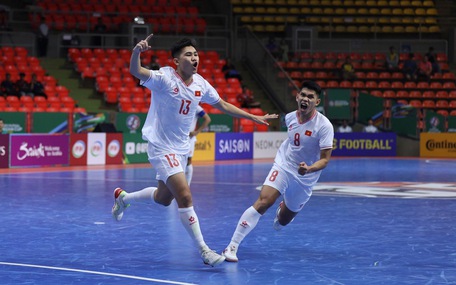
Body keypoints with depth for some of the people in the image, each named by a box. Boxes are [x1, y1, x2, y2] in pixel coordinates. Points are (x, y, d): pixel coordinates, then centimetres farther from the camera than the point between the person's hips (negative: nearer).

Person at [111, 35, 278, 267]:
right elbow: (136, 72, -36)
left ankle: (123, 197, 46)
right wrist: (136, 52, -58)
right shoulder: (165, 78, -20)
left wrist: (254, 118, 15)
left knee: (164, 198, 20)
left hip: (181, 148, 8)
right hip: (161, 146, -8)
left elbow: (222, 105, 14)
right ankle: (203, 250, -9)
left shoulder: (200, 84, 0)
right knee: (185, 196, -17)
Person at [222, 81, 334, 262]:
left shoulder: (324, 126, -19)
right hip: (283, 166, 1)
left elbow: (325, 159, -22)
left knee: (282, 221, 11)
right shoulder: (290, 117, -5)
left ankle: (284, 208, 52)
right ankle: (232, 246, -23)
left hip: (305, 178, -1)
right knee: (263, 201, -23)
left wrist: (309, 169, -39)